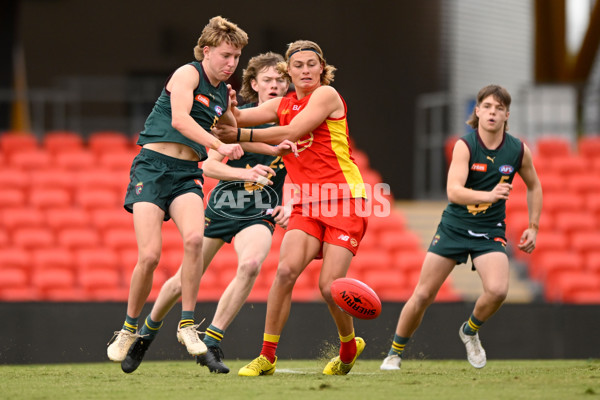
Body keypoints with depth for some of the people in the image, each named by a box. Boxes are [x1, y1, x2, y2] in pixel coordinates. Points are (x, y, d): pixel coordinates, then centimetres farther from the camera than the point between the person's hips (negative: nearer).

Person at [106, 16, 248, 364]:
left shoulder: (223, 94, 17)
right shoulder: (188, 74, -5)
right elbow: (180, 119, -21)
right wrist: (219, 146, -31)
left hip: (188, 174, 5)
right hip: (153, 166, -5)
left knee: (194, 237, -25)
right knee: (150, 255, -16)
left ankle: (187, 324, -16)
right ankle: (130, 329, 7)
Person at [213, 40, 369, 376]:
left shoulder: (327, 95, -5)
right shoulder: (284, 105, 15)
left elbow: (291, 133, -16)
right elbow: (238, 117, 3)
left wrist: (241, 135, -19)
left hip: (345, 198, -5)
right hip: (307, 205, 5)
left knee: (329, 285, -12)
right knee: (286, 270, -19)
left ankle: (350, 347, 17)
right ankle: (267, 356, -15)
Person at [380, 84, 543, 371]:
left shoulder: (519, 151, -5)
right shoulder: (464, 146, -16)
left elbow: (534, 186, 15)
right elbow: (454, 191, -29)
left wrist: (533, 227, 10)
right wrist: (489, 195, -44)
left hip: (490, 233, 1)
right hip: (454, 227, -1)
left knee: (497, 290, -23)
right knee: (423, 295, 0)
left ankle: (470, 331, 9)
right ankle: (395, 352, 22)